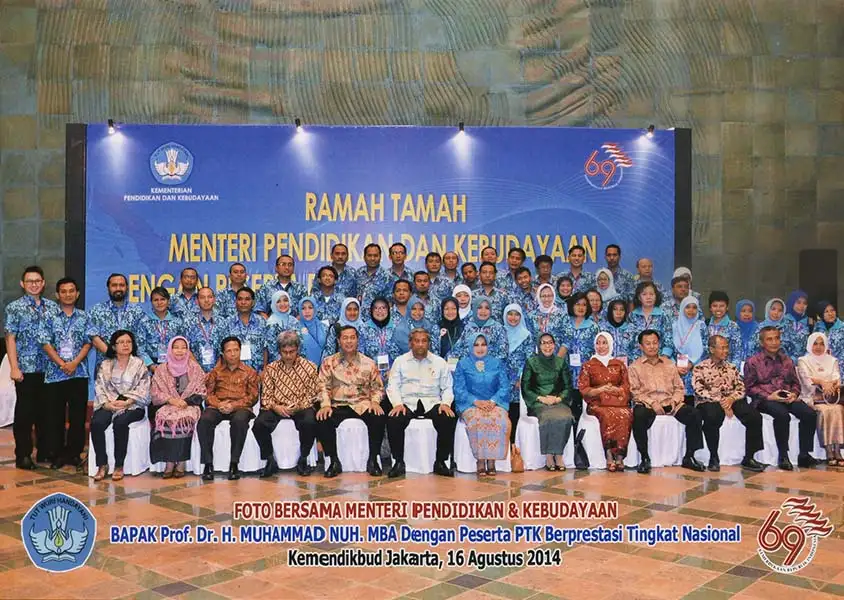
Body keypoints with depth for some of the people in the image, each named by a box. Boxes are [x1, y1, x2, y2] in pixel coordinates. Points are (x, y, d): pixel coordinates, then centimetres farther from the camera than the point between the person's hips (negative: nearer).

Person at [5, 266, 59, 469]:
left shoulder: (52, 307, 9)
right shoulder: (14, 308, -1)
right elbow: (10, 339, -4)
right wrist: (14, 367, -11)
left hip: (49, 368, 4)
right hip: (26, 369, -4)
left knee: (46, 410, 10)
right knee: (25, 412, 2)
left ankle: (45, 451, 21)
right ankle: (23, 455, 10)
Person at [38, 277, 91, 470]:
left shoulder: (84, 317, 7)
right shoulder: (50, 317, 4)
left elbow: (88, 343, 2)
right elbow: (46, 343, -2)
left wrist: (75, 362, -12)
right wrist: (62, 363, -12)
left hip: (79, 373, 1)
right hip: (54, 373, -1)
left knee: (78, 415, 4)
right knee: (54, 415, 3)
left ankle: (74, 452, 14)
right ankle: (57, 454, 13)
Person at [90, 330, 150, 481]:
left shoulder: (139, 364, 8)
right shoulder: (105, 365, 15)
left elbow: (143, 390, -2)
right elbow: (99, 387, 5)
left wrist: (126, 403, -16)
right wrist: (107, 403, -13)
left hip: (132, 406, -2)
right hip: (109, 404, 3)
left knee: (120, 422, -33)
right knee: (97, 423, -28)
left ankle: (119, 466, -22)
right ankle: (102, 465, -18)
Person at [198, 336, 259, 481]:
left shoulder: (250, 372, 13)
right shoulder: (216, 372, 19)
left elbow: (253, 396, 4)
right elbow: (208, 393, 11)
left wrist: (234, 405, -12)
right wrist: (219, 404, -11)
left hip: (240, 407, -2)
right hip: (218, 407, 2)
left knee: (240, 420, -38)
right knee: (204, 420, -32)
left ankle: (234, 464, -29)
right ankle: (208, 463, -25)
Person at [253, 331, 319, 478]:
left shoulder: (309, 367, 4)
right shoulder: (271, 368, 10)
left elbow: (312, 395, 2)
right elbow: (265, 396, 6)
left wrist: (300, 406, -16)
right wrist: (275, 407, -14)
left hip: (301, 408, -2)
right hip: (277, 409, 2)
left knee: (310, 422, -34)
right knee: (259, 424, -27)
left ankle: (302, 460, -10)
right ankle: (270, 461, -7)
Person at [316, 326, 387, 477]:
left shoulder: (368, 363, 10)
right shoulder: (329, 362, 9)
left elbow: (377, 387, 11)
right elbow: (323, 386, 3)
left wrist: (375, 402, -9)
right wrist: (325, 405, -14)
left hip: (363, 405, 0)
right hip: (338, 406, 0)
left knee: (379, 418, -31)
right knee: (322, 420, -30)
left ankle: (372, 460, -12)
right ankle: (334, 462, -11)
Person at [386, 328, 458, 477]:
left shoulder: (440, 363, 15)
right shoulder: (400, 361, 14)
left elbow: (447, 388, 12)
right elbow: (393, 386, 7)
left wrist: (446, 403, -8)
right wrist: (397, 403, -11)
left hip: (432, 403, 0)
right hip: (407, 403, 0)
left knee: (449, 420, -29)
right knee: (393, 420, -31)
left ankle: (440, 462, -14)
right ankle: (399, 462, -15)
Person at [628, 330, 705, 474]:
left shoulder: (669, 364, 21)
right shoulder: (635, 367, 9)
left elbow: (679, 387, 16)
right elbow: (634, 391, -2)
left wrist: (674, 400, -5)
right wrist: (652, 403, -15)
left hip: (670, 403, 4)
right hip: (647, 403, -4)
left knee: (694, 414, -20)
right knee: (639, 416, -37)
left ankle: (689, 457, -10)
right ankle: (644, 458, -21)